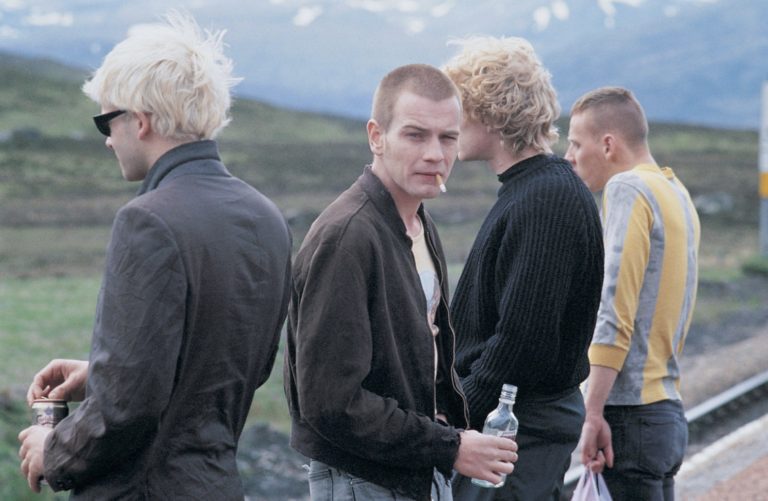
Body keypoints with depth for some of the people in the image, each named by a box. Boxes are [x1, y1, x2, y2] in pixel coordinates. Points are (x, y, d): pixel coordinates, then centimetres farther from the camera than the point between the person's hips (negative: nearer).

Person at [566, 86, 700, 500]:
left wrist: (593, 412, -19)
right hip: (668, 410, 9)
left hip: (630, 413, -9)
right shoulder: (677, 193, 17)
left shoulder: (627, 189, -10)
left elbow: (614, 314, -18)